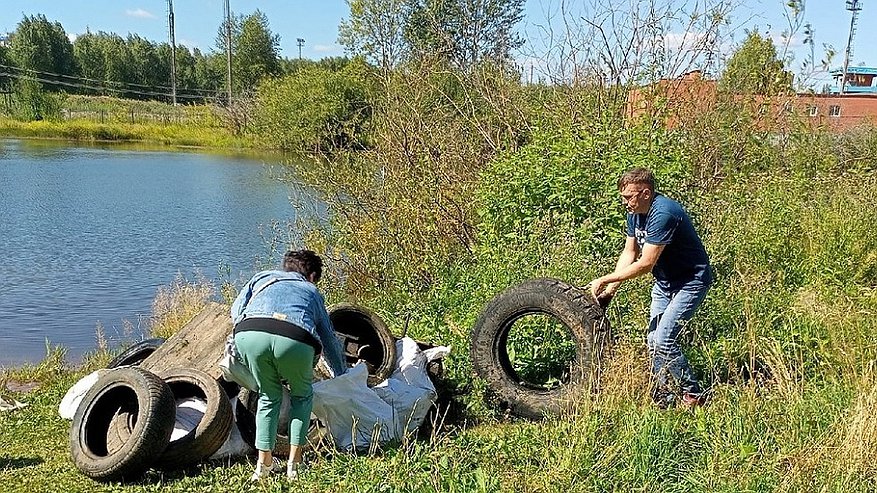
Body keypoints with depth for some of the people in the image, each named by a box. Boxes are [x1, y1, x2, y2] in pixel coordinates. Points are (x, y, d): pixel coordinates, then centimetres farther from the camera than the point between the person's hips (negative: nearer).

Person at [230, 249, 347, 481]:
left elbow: (236, 310, 28)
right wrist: (343, 379, 52)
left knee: (269, 397, 25)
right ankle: (294, 464, 21)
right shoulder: (312, 292, 36)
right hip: (295, 340, -1)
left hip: (250, 334, 1)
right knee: (302, 395, 26)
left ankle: (264, 464, 21)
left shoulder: (264, 276, 38)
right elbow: (329, 339, 41)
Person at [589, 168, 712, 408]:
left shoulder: (663, 214, -29)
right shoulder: (635, 213, -1)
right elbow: (629, 253, 5)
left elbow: (645, 264, -30)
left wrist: (604, 279, -24)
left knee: (663, 339, -16)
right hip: (664, 281, 9)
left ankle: (694, 395, 0)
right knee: (653, 341, 6)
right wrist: (612, 287, -6)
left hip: (691, 281, -9)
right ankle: (664, 399, 18)